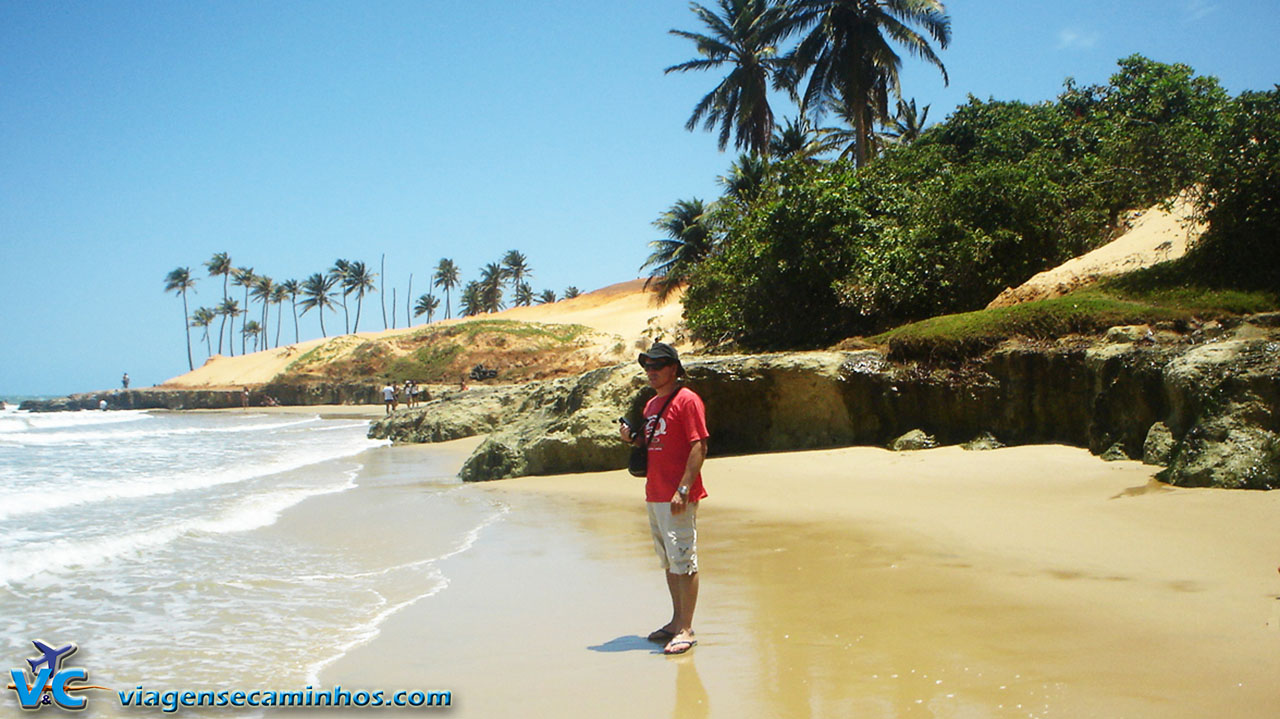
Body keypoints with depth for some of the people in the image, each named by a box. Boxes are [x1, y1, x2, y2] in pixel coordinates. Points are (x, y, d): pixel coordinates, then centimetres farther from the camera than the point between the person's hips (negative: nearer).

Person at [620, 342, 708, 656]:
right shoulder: (651, 405, 18)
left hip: (678, 497, -9)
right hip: (654, 495, 9)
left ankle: (686, 630, -3)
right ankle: (677, 621, 24)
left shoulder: (687, 400, -9)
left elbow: (699, 446, -15)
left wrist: (683, 490, -22)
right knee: (669, 562, 15)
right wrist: (634, 439, 5)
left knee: (683, 561, -7)